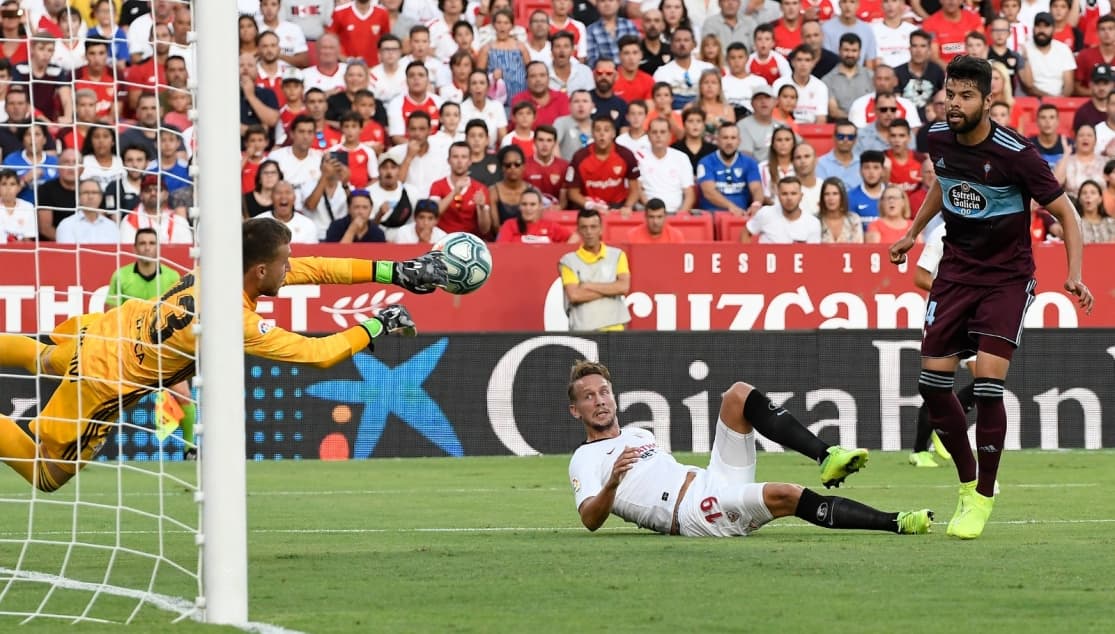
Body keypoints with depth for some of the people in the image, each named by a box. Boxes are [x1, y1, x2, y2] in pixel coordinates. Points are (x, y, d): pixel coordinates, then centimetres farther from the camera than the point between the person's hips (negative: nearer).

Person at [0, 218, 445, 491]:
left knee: (45, 358, 38)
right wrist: (375, 328, -16)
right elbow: (317, 353, -27)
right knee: (48, 473, 5)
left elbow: (317, 268, -4)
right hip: (105, 381, -8)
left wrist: (394, 271, -7)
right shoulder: (235, 322, -34)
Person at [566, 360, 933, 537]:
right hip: (694, 515, -8)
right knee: (785, 495, -32)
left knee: (739, 395, -6)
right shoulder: (585, 460, 7)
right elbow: (590, 519, -8)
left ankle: (827, 457, -16)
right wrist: (612, 484, -25)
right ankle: (895, 524, -32)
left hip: (714, 481, 8)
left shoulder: (638, 434, 30)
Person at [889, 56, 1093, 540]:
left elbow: (1064, 211, -12)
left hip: (1006, 277, -5)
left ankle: (983, 497, -3)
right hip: (956, 271, 5)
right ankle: (967, 482, 18)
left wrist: (1074, 274, -23)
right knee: (933, 382, -2)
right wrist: (913, 233, 24)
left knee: (988, 383, -17)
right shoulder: (939, 140, -4)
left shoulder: (1015, 153, -20)